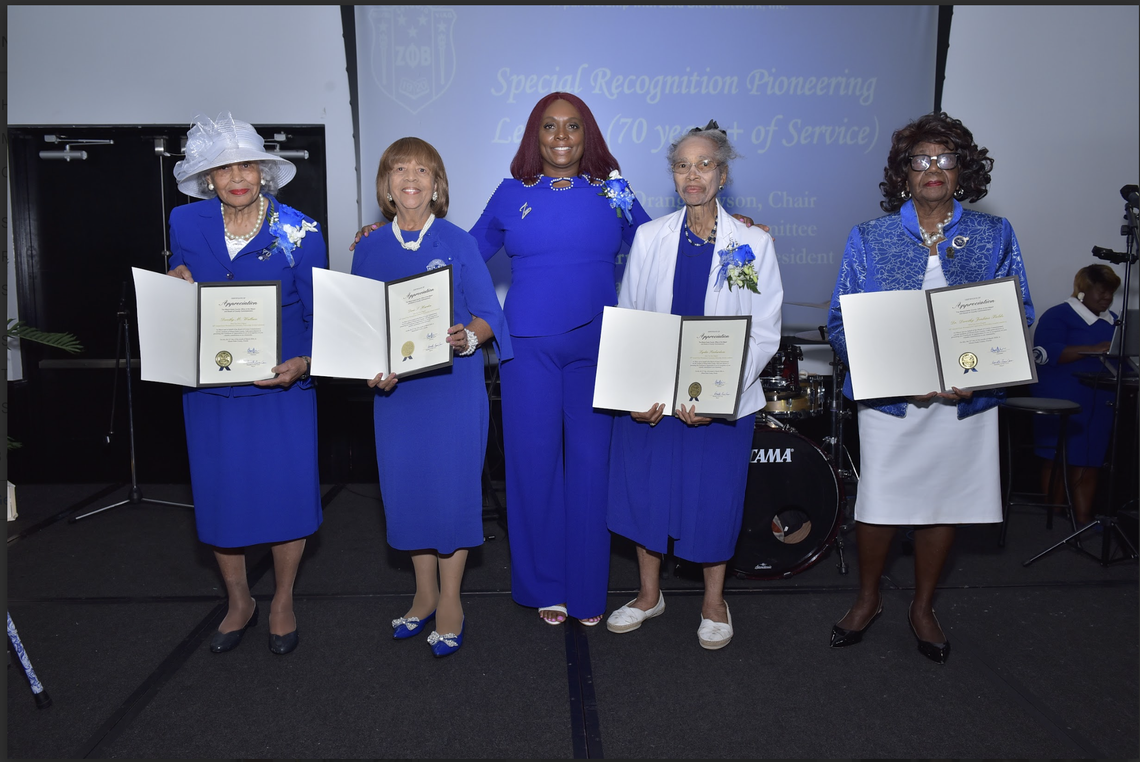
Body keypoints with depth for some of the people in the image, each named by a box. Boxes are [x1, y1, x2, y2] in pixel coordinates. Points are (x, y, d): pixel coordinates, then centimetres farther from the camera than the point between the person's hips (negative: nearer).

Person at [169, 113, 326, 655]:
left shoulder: (299, 232, -8)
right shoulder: (185, 223, 1)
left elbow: (320, 315, -5)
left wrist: (303, 362, -22)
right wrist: (176, 284, -7)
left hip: (283, 386, -3)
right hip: (210, 384, 3)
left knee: (287, 491, 3)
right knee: (219, 495, 11)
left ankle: (282, 603, 27)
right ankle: (239, 602, 34)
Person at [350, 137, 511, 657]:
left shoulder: (458, 242, -1)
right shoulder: (370, 250, 6)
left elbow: (489, 317, -2)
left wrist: (467, 338, -23)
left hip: (455, 384, -3)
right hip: (395, 386, 3)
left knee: (452, 485, 1)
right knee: (406, 487, 9)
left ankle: (450, 601, 18)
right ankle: (425, 594, 28)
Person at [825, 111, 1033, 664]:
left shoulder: (994, 236, 5)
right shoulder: (869, 239, 1)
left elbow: (1018, 318, 3)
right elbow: (841, 324, -3)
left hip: (967, 398, 2)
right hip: (889, 397, -1)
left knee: (945, 502, 11)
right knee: (878, 503, 4)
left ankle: (923, 608, 32)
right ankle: (867, 599, 29)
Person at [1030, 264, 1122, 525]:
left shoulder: (1113, 321, 18)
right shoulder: (1058, 315, -4)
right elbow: (1045, 353, -18)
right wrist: (1094, 349, -22)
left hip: (1099, 405, 6)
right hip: (1060, 405, -6)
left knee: (1089, 464, 5)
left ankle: (1083, 519, 12)